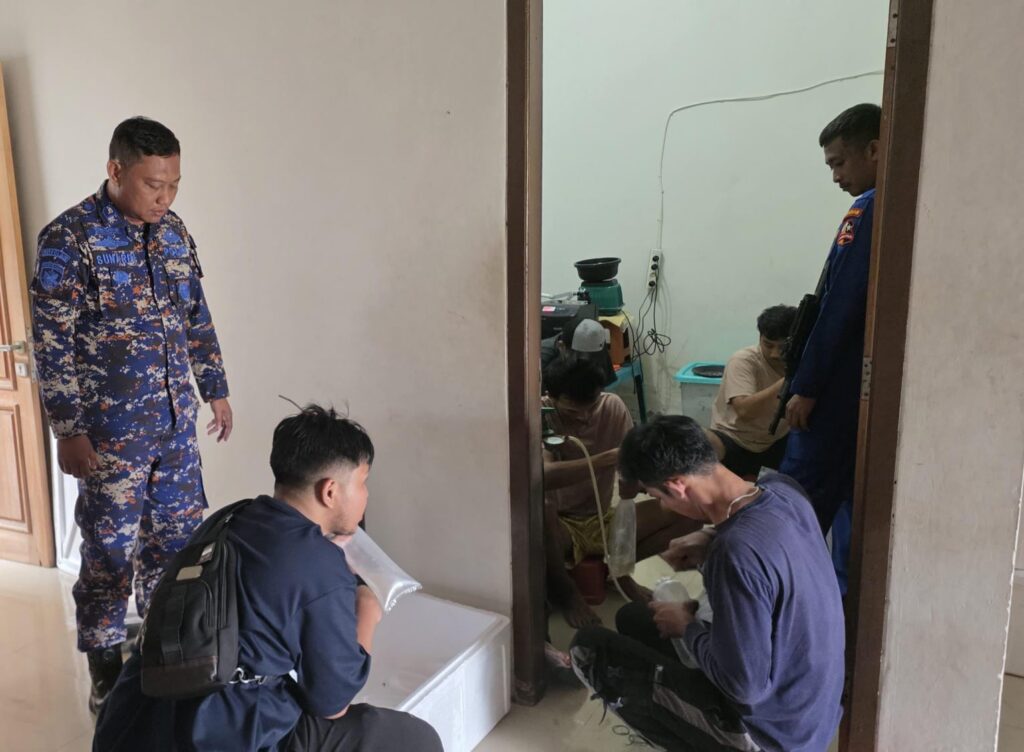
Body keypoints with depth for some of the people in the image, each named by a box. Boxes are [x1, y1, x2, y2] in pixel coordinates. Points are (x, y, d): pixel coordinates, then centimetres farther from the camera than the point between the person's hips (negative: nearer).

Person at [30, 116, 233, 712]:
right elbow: (52, 343, -13)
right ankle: (107, 679, 26)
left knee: (176, 540, 15)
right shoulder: (70, 237, -12)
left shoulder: (175, 232, 6)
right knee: (111, 552, 7)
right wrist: (69, 431, -15)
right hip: (111, 432, -6)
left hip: (177, 423, 6)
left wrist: (216, 390, 15)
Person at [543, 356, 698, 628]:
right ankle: (560, 587, -12)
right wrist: (608, 458, -43)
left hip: (603, 522, 4)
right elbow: (543, 475, -39)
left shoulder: (613, 406, -8)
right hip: (558, 527, -3)